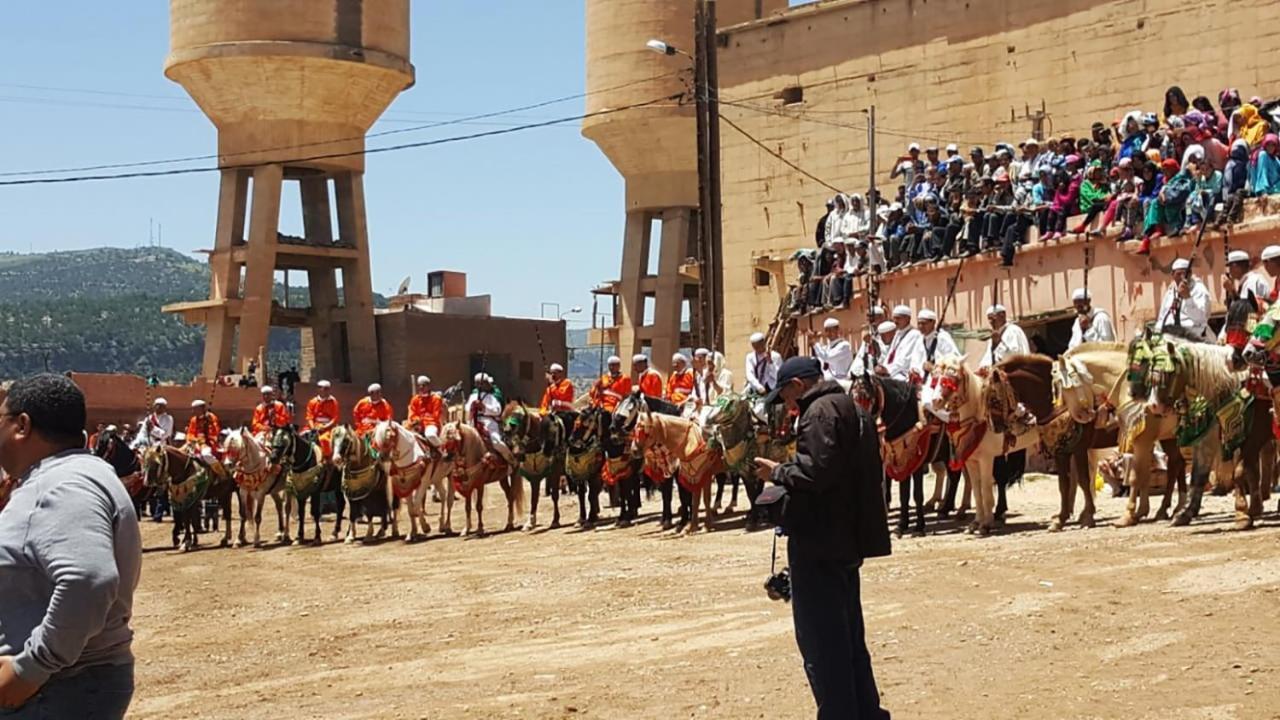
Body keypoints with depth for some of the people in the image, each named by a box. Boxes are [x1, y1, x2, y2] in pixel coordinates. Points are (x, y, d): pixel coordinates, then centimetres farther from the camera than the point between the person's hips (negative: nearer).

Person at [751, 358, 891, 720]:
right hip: (848, 540, 10)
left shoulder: (820, 412, -14)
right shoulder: (853, 410, 17)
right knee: (849, 639, 18)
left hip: (818, 543, -10)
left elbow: (816, 472, -26)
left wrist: (777, 472, -9)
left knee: (821, 643, -4)